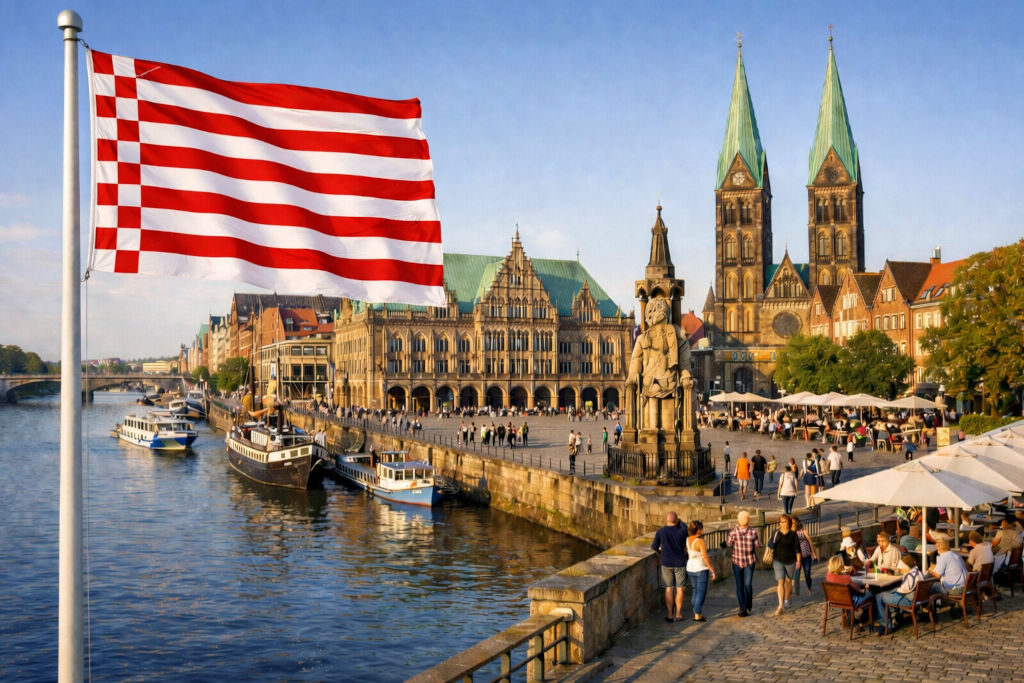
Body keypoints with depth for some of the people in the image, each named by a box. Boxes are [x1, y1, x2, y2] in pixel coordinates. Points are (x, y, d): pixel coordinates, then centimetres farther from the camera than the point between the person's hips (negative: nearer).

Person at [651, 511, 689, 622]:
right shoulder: (683, 530, -11)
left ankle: (670, 614, 9)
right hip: (680, 563, -1)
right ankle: (678, 614, 10)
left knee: (669, 588, 9)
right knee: (680, 589, 10)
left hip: (666, 563, 1)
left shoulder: (660, 532, -9)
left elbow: (654, 547, 0)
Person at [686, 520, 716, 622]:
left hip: (690, 568, 7)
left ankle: (696, 613, 22)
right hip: (701, 569, -7)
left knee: (695, 591, 18)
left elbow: (686, 554, 6)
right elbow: (705, 557, -20)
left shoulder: (687, 540, -1)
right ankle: (698, 615, 4)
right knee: (701, 592, 2)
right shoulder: (701, 541, -20)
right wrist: (712, 570, -12)